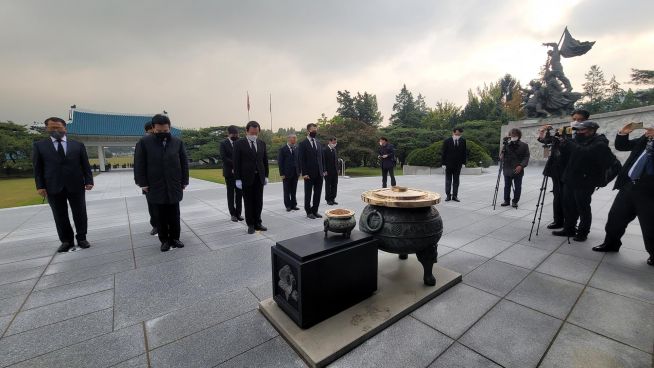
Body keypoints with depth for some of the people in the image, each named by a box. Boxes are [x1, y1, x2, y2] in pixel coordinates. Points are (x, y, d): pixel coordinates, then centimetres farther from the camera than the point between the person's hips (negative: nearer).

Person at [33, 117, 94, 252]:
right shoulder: (39, 145, 8)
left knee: (80, 213, 5)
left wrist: (89, 181, -6)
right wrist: (40, 186, -3)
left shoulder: (78, 145, 7)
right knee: (60, 216, 7)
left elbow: (86, 165, 4)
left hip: (76, 186, -1)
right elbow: (37, 168, 5)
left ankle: (81, 238, 16)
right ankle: (66, 241, 17)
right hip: (53, 187, 1)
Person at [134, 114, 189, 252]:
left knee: (174, 215, 8)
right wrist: (143, 183, -5)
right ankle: (164, 240, 20)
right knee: (161, 216, 8)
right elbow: (139, 164, 0)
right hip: (155, 187, -1)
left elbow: (184, 162, 5)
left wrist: (184, 181, 2)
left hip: (174, 186, 1)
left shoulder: (177, 142, 3)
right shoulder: (144, 142, -1)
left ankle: (174, 238, 22)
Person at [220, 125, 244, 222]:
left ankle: (238, 213, 14)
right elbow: (223, 158, -10)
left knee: (239, 193, 4)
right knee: (231, 194, 5)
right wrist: (235, 164, -17)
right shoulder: (223, 143, 0)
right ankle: (233, 214, 13)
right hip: (229, 172, -2)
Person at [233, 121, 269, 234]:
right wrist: (238, 179, -11)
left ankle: (257, 223, 21)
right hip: (246, 178, -3)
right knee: (249, 202, 6)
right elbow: (236, 162, -6)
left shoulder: (262, 143, 8)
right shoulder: (239, 143, -4)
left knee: (259, 202, 8)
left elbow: (265, 160, 12)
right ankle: (250, 225, 17)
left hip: (259, 177, 4)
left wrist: (266, 176, 7)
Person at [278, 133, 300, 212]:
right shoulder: (283, 149, -4)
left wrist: (299, 172, 5)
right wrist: (282, 173, -11)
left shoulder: (296, 148, 8)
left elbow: (298, 160, 10)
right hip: (286, 173, -3)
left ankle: (293, 205, 18)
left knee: (294, 191, 9)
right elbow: (280, 162, -6)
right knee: (287, 191, 5)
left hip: (295, 173, 4)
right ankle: (288, 206, 14)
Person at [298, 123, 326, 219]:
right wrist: (304, 173, -14)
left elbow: (322, 157, 15)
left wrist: (323, 170, 8)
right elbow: (301, 160, -8)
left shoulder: (318, 143, 13)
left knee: (318, 193, 8)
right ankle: (309, 212, 19)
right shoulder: (303, 144, -4)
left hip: (319, 174, 5)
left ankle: (315, 210, 21)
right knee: (308, 194, 7)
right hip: (309, 174, -5)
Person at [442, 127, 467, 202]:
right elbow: (443, 153, -5)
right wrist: (443, 163, -10)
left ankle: (455, 196, 14)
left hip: (458, 164, 2)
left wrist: (464, 162, 1)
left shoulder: (463, 141, 2)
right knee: (448, 180, 4)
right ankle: (448, 195, 10)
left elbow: (465, 152, 7)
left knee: (456, 181, 7)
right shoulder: (447, 141, -6)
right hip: (449, 164, -2)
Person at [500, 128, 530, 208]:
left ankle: (515, 201, 17)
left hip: (518, 170, -1)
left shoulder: (524, 146, 0)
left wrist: (521, 166, -17)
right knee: (507, 186, 10)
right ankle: (506, 200, 22)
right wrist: (501, 155, -12)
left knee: (517, 187, 5)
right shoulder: (507, 145, 3)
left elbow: (526, 157, -3)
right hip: (507, 170, 2)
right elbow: (502, 153, 13)